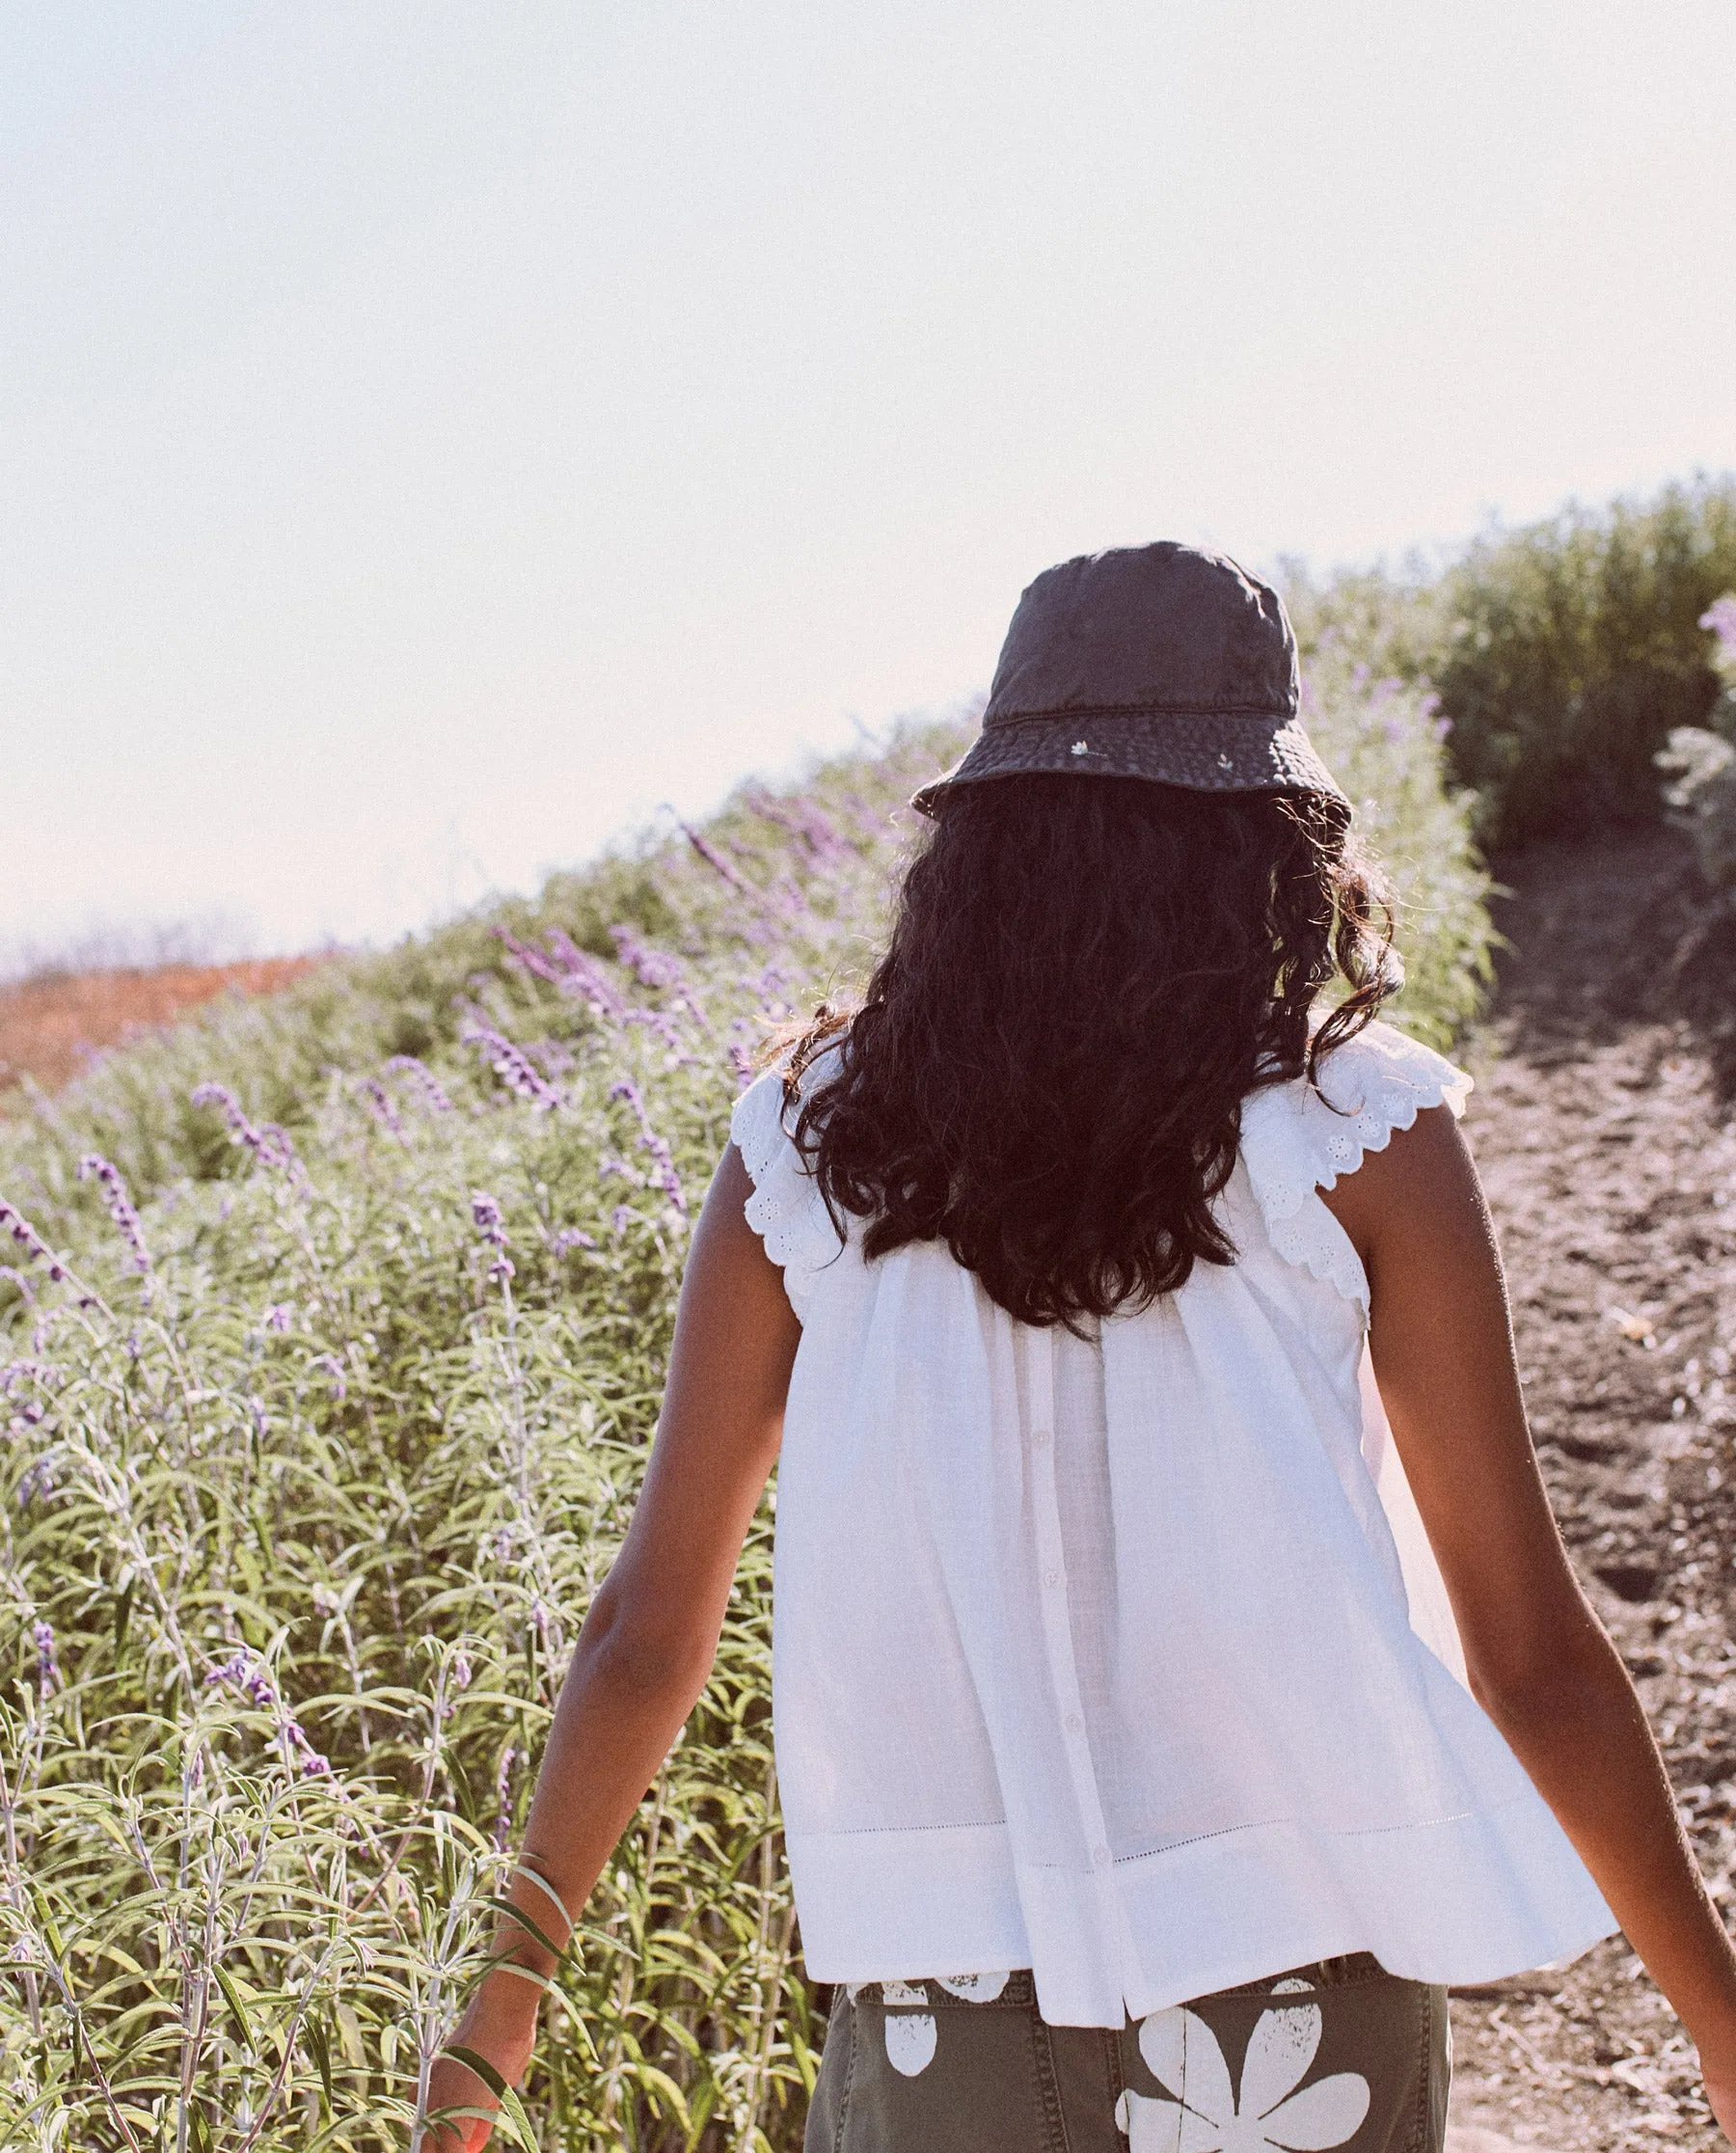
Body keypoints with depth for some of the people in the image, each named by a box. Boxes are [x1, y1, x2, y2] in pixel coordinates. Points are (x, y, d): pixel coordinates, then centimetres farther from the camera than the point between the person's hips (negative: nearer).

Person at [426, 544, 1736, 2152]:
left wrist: (508, 1985, 18)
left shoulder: (805, 1149, -2)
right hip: (1300, 2010, -1)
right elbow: (1526, 1650, -4)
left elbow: (647, 1629, 3)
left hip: (934, 2021, 1)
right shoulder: (1359, 1132, -7)